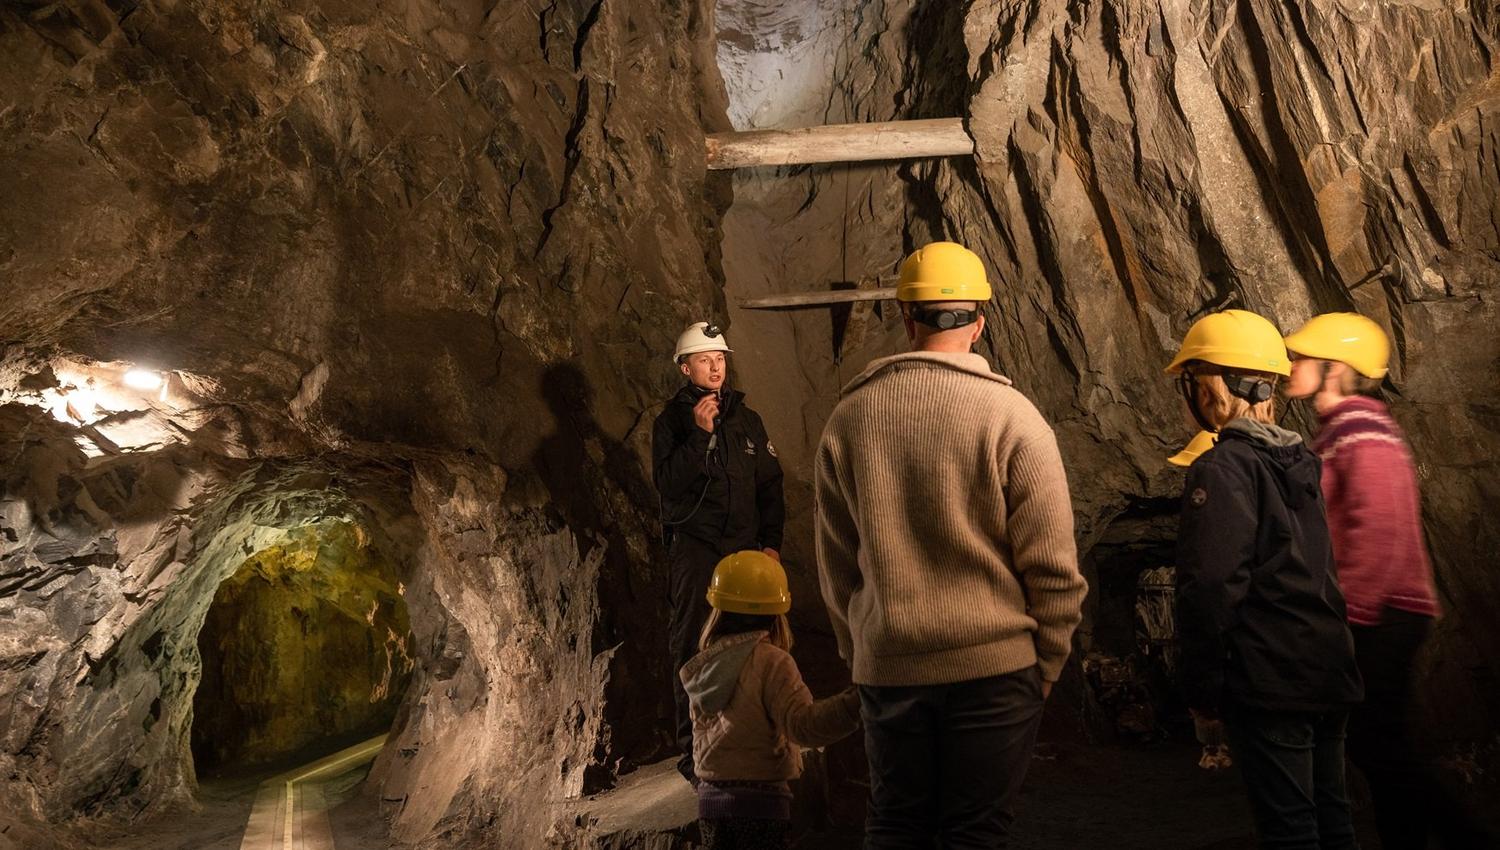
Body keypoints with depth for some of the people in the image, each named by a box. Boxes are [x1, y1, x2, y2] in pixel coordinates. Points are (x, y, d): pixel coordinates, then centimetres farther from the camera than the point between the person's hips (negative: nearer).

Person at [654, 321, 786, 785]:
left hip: (745, 548, 3)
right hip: (694, 549, -3)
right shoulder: (670, 422, 3)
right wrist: (699, 434, -19)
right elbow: (669, 484, -10)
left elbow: (770, 483, 13)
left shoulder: (746, 419, 12)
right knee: (693, 650, -3)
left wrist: (772, 542, 6)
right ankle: (693, 750, 6)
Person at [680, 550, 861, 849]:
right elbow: (801, 723, -24)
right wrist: (854, 702, -32)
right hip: (760, 800, -6)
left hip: (710, 795, 6)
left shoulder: (703, 666, 6)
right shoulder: (771, 662, -15)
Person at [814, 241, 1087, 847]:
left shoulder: (848, 418, -1)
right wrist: (1046, 666, 6)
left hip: (887, 668, 3)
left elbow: (835, 567, 5)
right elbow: (1051, 564, -9)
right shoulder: (1010, 415, -10)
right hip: (996, 665, -2)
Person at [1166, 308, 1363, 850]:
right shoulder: (1301, 460, 10)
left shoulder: (1222, 469, -15)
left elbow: (1212, 587, -20)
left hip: (1268, 683, -8)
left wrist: (1203, 690, -12)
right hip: (1329, 674, 8)